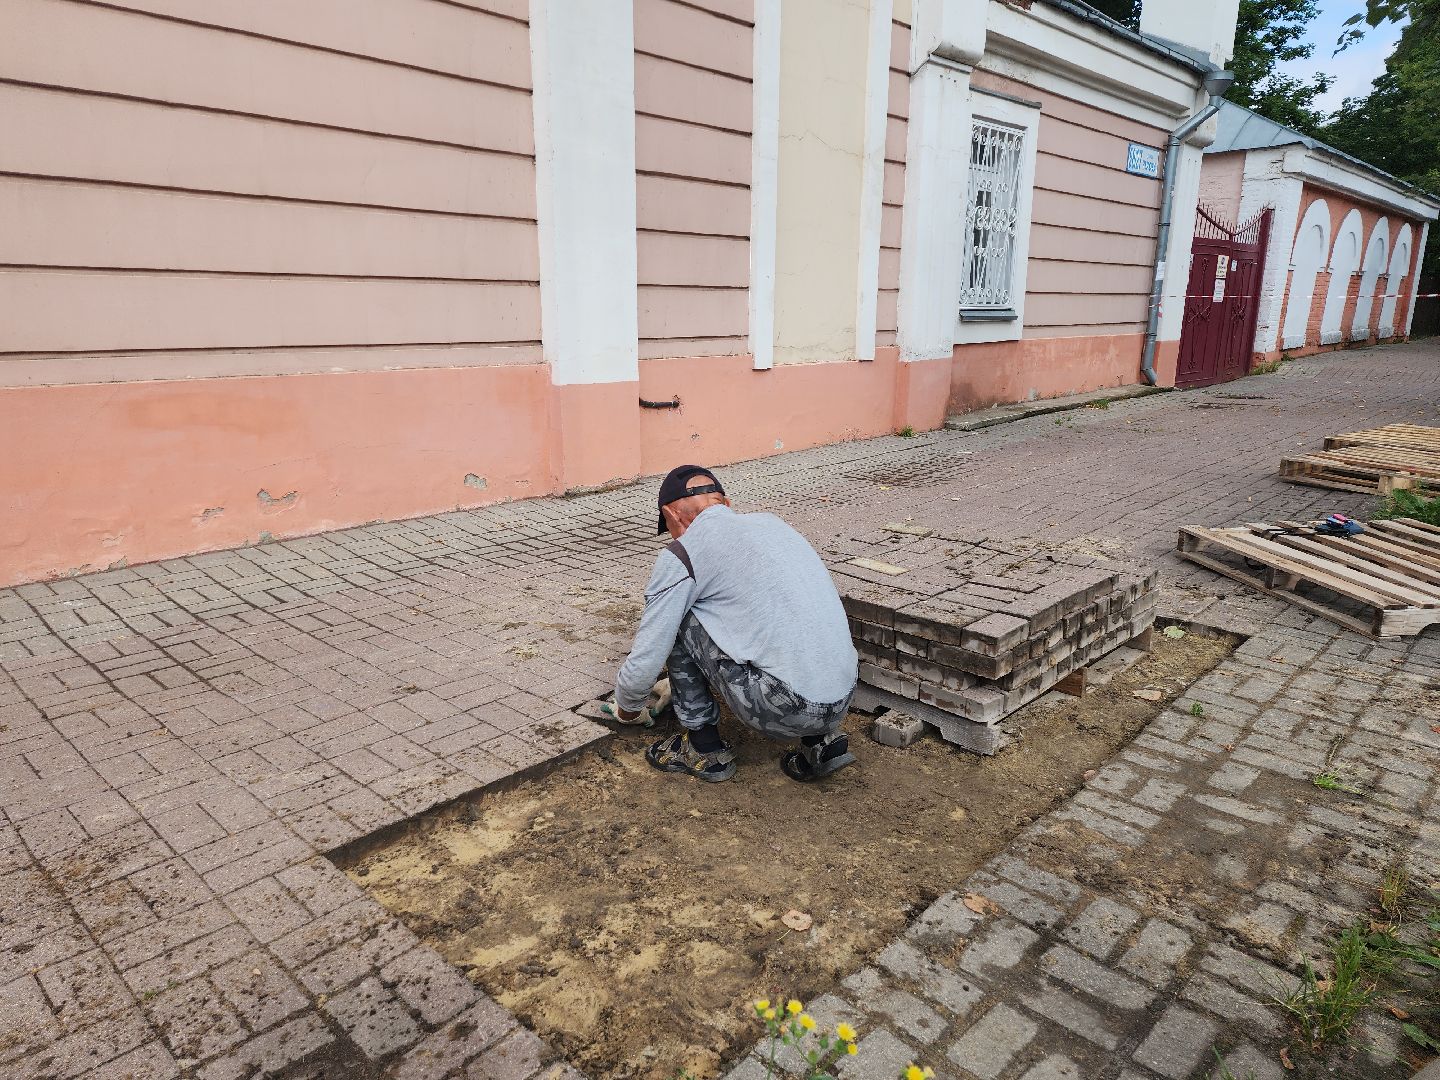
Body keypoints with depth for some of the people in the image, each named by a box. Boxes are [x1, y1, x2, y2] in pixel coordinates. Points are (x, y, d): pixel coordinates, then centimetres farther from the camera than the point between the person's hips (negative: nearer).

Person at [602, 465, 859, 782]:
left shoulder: (682, 554, -2)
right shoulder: (770, 522, 19)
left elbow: (644, 664, 0)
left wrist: (627, 707, 23)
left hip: (781, 708, -7)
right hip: (843, 701, 7)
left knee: (678, 617, 8)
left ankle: (705, 748, 17)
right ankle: (821, 741, 18)